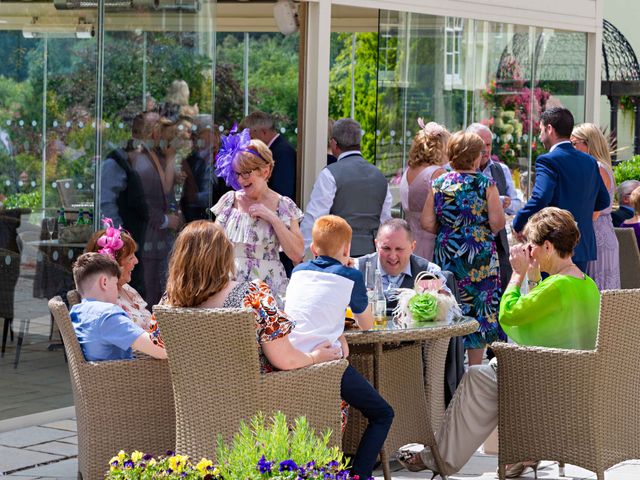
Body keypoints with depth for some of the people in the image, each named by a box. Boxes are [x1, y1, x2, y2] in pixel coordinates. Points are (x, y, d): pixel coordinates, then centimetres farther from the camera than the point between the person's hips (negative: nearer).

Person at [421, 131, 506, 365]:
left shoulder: (439, 183, 1)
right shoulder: (486, 184, -7)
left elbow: (427, 223, -1)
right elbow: (497, 223, -12)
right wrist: (483, 229, 9)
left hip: (447, 254, 3)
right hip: (479, 256, -3)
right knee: (479, 311, 5)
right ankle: (474, 368, 6)